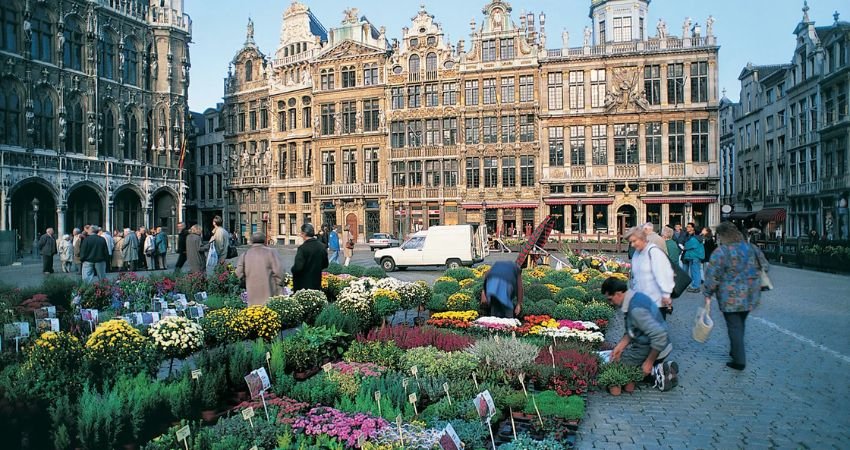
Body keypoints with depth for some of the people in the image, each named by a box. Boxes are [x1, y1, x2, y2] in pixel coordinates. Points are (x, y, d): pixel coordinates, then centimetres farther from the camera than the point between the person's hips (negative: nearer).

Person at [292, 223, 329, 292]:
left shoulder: (302, 248, -19)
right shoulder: (322, 247, 1)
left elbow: (298, 267, -23)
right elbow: (325, 265, 10)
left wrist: (293, 269, -3)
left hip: (303, 285, -6)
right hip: (317, 283, 6)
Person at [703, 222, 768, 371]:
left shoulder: (720, 252, -14)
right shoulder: (751, 247, 5)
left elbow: (712, 276, -14)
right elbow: (765, 267, 14)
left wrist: (708, 295, -5)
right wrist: (756, 285, 25)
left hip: (731, 297, -6)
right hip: (750, 296, 6)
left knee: (734, 327, 3)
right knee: (740, 324, 20)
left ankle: (739, 360, 6)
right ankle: (735, 351, 33)